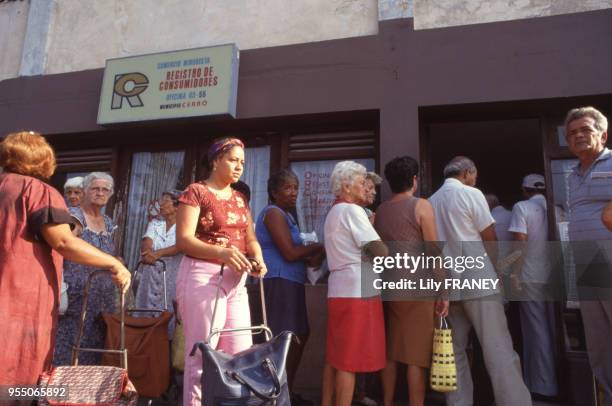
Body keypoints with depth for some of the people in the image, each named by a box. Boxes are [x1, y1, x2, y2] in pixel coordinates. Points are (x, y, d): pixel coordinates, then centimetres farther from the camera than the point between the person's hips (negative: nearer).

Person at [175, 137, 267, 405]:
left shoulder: (240, 199, 17)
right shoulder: (195, 192, -4)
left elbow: (250, 238, 12)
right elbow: (183, 240, -14)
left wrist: (258, 260, -10)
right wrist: (221, 253, -29)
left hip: (236, 279, 7)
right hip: (203, 277, -6)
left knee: (241, 352, 7)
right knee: (202, 354, -1)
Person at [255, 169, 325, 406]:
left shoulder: (285, 215, 22)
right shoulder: (274, 213, -10)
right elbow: (290, 253, -18)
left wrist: (311, 256, 7)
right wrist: (317, 248, -4)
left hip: (289, 281, 11)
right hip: (279, 281, -11)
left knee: (300, 334, 15)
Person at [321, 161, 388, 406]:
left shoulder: (333, 213, 19)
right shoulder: (352, 210, -9)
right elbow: (380, 251, -14)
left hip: (339, 290, 9)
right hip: (357, 291, -9)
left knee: (335, 356, 13)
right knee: (350, 360, -3)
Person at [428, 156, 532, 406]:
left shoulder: (431, 201, 11)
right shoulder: (471, 194, -4)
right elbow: (490, 237, 1)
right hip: (476, 280, -5)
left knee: (455, 350, 10)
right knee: (499, 350, -2)